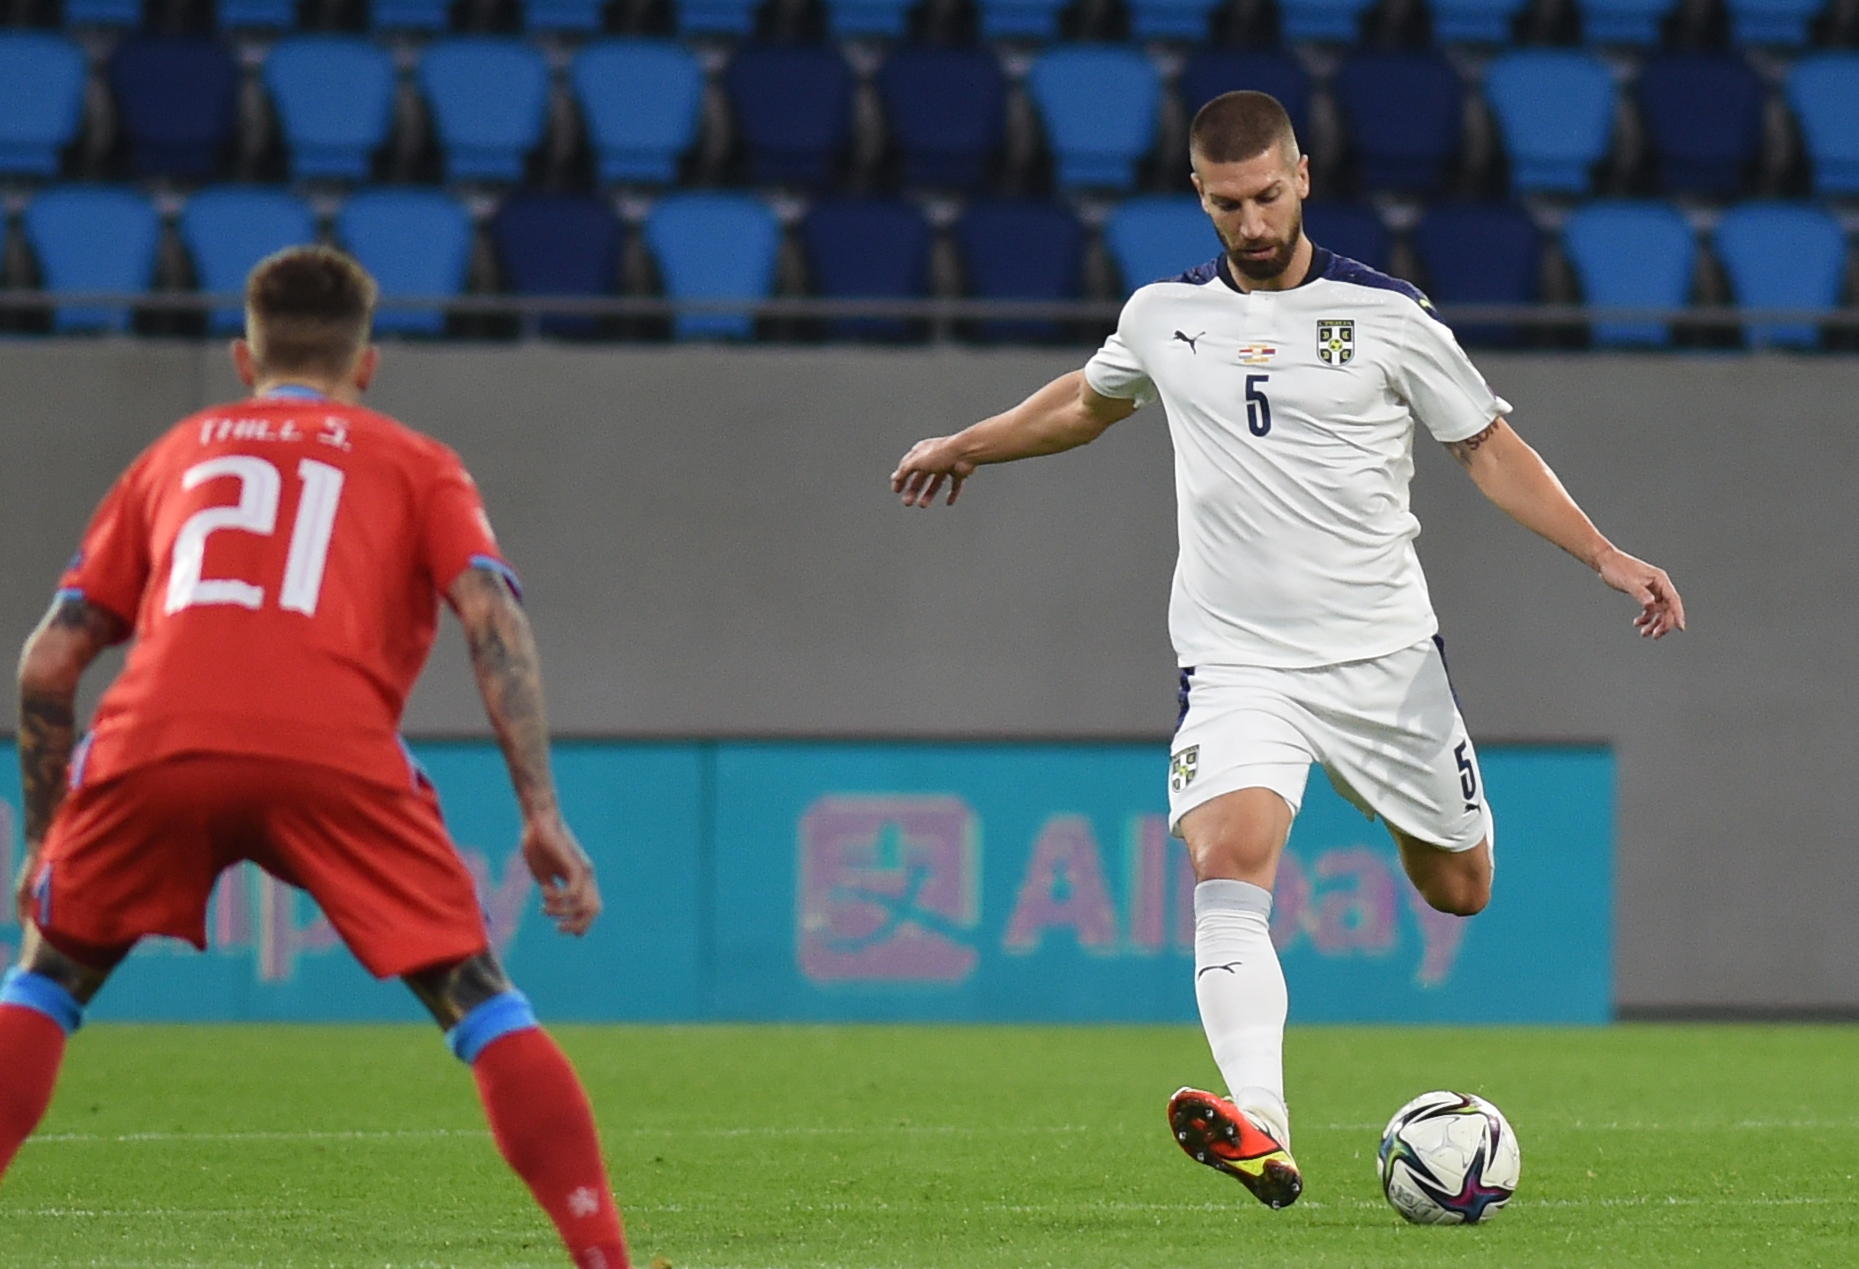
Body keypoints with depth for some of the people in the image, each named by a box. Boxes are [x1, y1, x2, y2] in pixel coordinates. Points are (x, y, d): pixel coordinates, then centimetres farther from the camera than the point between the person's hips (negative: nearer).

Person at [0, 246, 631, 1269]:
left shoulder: (176, 453, 32)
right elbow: (493, 617, 8)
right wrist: (542, 815, 3)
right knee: (477, 1000, 9)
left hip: (150, 744, 1)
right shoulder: (415, 464, 27)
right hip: (337, 753, -1)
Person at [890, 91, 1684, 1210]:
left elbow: (1489, 447, 4)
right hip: (1236, 663, 0)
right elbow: (1089, 401, 30)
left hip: (1386, 654, 0)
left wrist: (1606, 556, -6)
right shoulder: (1162, 318, 7)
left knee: (1459, 891, 10)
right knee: (1229, 862, -25)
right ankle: (1260, 1133, -39)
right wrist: (966, 447, 36)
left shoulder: (1388, 316, -1)